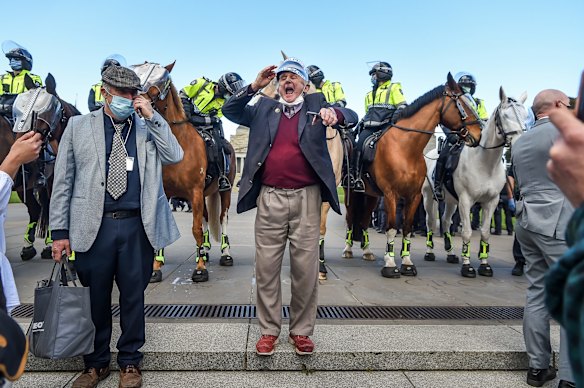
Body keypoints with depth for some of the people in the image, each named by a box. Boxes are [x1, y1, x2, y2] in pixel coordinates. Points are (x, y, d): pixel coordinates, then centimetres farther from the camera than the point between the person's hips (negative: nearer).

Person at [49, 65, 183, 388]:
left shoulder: (149, 127, 10)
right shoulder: (78, 126, 8)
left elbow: (175, 157, -6)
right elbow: (63, 182, 6)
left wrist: (152, 116, -9)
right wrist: (60, 231, 1)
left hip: (138, 226, 0)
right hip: (93, 226, 0)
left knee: (133, 295, 9)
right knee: (94, 298, 9)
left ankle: (129, 362, 27)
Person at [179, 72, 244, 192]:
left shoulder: (224, 103, 0)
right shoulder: (202, 83, -4)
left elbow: (214, 119, -10)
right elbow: (183, 94, 2)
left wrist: (200, 120, -26)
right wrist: (186, 107, -14)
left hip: (208, 127, 0)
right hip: (187, 120, 0)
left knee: (217, 146, -17)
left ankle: (223, 176, -9)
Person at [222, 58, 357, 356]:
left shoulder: (316, 106, 10)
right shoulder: (264, 109, 15)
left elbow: (352, 117, -1)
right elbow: (230, 110, 10)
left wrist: (334, 114, -24)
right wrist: (254, 86, -1)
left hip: (306, 198, -1)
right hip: (270, 199, 2)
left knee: (306, 269, 5)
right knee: (266, 268, 6)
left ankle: (301, 331, 22)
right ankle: (268, 330, 22)